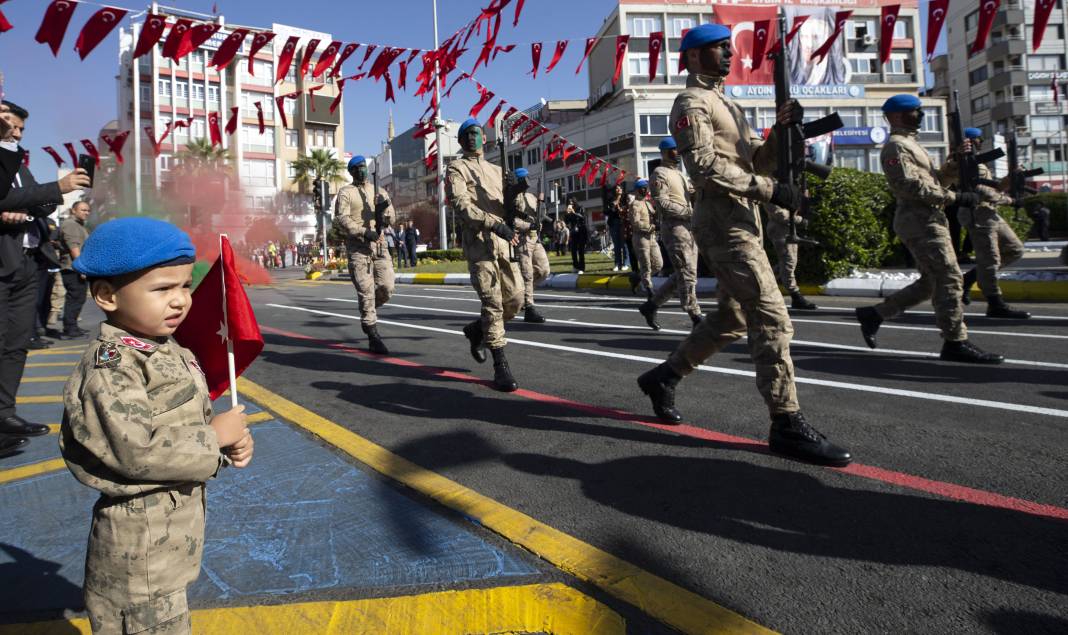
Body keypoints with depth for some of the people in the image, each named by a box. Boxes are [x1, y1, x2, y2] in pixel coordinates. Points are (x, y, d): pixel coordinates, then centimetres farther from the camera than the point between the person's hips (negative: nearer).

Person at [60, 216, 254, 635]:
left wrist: (232, 443, -5)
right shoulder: (110, 367, -22)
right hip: (140, 546, -8)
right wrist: (214, 439, -20)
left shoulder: (169, 351, 6)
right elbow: (136, 452, -29)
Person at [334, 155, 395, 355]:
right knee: (366, 291, -7)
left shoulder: (379, 192, 17)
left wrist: (385, 209, -10)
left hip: (380, 245, 4)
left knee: (386, 288, -4)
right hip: (358, 247, -4)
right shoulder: (345, 192, 4)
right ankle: (373, 337, -2)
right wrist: (364, 232, -20)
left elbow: (392, 219, 12)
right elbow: (341, 218, -8)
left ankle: (367, 311, 27)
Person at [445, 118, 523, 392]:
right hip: (479, 243, -6)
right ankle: (500, 366, -2)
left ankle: (475, 330, 29)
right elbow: (462, 206, -12)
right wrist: (495, 225, -25)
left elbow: (508, 206, 19)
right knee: (493, 303, -9)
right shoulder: (456, 169, 5)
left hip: (505, 242, 6)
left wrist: (513, 195, -6)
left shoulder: (495, 170, 24)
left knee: (515, 300, 4)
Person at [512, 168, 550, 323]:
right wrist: (528, 225, -21)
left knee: (543, 270, 5)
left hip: (535, 238, 8)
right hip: (521, 239, -8)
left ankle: (521, 290, 24)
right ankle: (529, 310, -1)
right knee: (527, 274, -6)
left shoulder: (532, 196, 18)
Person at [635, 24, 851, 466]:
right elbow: (705, 167, -18)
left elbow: (758, 161, 20)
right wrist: (770, 190, -20)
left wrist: (781, 130, 1)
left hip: (741, 220, 10)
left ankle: (663, 377, 24)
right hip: (723, 221, -10)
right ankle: (787, 424, -7)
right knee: (772, 319, -13)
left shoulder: (725, 105, 25)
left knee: (731, 318, 14)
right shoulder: (692, 103, -4)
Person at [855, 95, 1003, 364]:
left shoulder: (909, 144, 24)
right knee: (949, 279, -10)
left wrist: (956, 159, 10)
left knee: (931, 282, 13)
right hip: (920, 221, -10)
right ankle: (956, 343, -5)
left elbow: (935, 179, 24)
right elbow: (910, 185, -20)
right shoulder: (896, 146, -7)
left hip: (929, 219, 10)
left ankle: (874, 313, 16)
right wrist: (955, 197, -19)